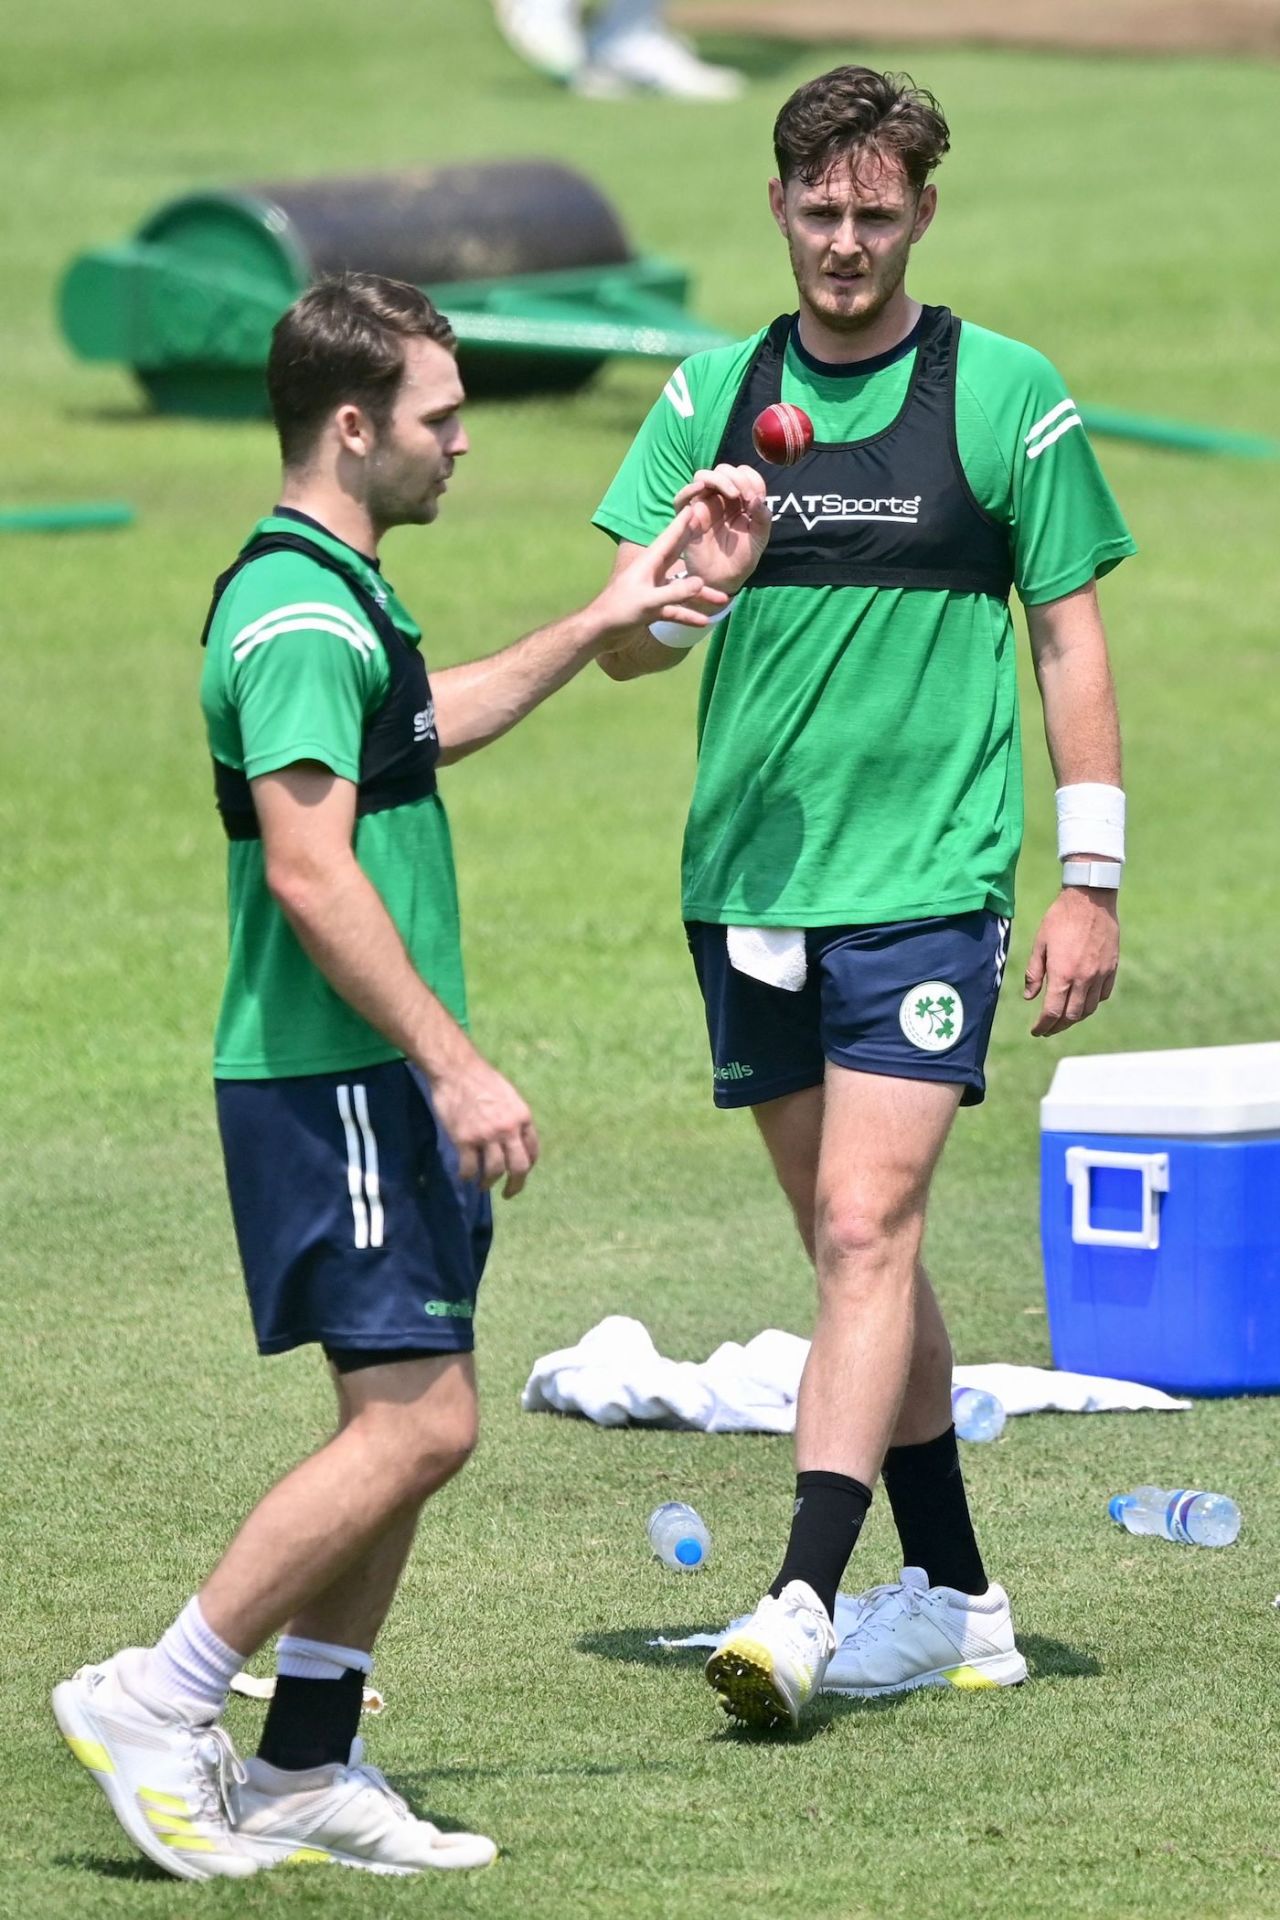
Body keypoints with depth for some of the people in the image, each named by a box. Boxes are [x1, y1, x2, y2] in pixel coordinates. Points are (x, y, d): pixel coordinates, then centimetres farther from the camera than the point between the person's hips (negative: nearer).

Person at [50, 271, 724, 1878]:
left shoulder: (336, 596, 16)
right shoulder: (300, 614, -18)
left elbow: (416, 728, 38)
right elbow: (310, 872, -25)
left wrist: (597, 626, 39)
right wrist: (457, 1067, -26)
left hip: (382, 1085, 10)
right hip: (329, 1083, -10)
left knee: (401, 1426, 9)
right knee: (417, 1423, -13)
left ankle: (304, 1772, 12)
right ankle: (154, 1704, -7)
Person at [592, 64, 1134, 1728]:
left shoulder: (1005, 395, -1)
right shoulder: (713, 394, 7)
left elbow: (1072, 639, 1)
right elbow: (623, 645, 4)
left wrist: (1090, 883, -4)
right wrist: (696, 582, -20)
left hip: (926, 885, -4)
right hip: (747, 887, 5)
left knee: (867, 1232, -15)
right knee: (852, 1249, 10)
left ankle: (805, 1603, -21)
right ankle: (953, 1603, 19)